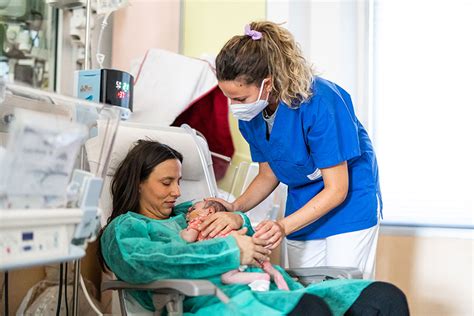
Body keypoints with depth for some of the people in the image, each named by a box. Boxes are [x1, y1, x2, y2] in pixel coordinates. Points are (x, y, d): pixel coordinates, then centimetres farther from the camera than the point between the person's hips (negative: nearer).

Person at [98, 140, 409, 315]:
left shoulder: (187, 212, 34)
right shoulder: (123, 228, 14)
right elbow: (147, 262, -11)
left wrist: (235, 220, 4)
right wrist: (231, 250, -9)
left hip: (272, 291, 8)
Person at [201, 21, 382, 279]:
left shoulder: (319, 101, -28)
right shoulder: (249, 114, -9)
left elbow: (336, 189, -23)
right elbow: (268, 175, 5)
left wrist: (284, 225, -34)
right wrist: (235, 208, -13)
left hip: (349, 201, -5)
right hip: (302, 207, 6)